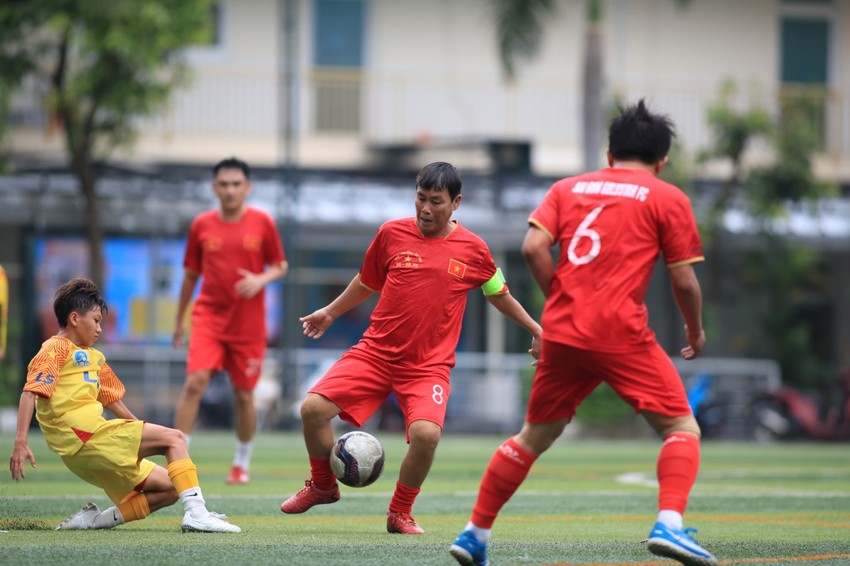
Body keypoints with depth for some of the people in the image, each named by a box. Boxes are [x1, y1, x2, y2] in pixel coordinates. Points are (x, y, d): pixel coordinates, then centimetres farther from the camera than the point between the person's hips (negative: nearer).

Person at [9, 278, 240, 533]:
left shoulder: (94, 358, 24)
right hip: (84, 439, -10)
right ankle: (197, 514, -24)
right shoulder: (55, 350, -3)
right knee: (174, 438, -12)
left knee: (169, 489, 8)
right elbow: (31, 392, -16)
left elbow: (113, 401, 32)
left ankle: (94, 519, 1)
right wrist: (21, 442, -27)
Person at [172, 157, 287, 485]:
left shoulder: (262, 223, 0)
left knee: (244, 394, 6)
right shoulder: (201, 225, 3)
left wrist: (261, 280, -16)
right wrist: (179, 320, 15)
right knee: (194, 383, -16)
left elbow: (280, 266, 6)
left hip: (248, 324, 0)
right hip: (209, 318, 0)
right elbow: (191, 274, 12)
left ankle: (242, 464, 24)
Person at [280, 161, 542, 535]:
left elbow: (498, 295, 17)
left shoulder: (472, 249, 0)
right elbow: (367, 282, 19)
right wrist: (330, 312, 26)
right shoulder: (392, 234, 2)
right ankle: (322, 486, 15)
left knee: (426, 433, -28)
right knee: (314, 408, -14)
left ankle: (400, 513, -1)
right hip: (375, 351, 2)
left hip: (429, 364, -2)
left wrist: (535, 329, 16)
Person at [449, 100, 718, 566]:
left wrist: (561, 302, 14)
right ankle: (669, 525, -20)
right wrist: (695, 331, 19)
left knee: (534, 436, 19)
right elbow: (684, 280, 3)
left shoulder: (568, 188, 17)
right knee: (681, 426, 3)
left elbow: (533, 248, 3)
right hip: (621, 333, -4)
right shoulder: (668, 199, 7)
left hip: (561, 332, 4)